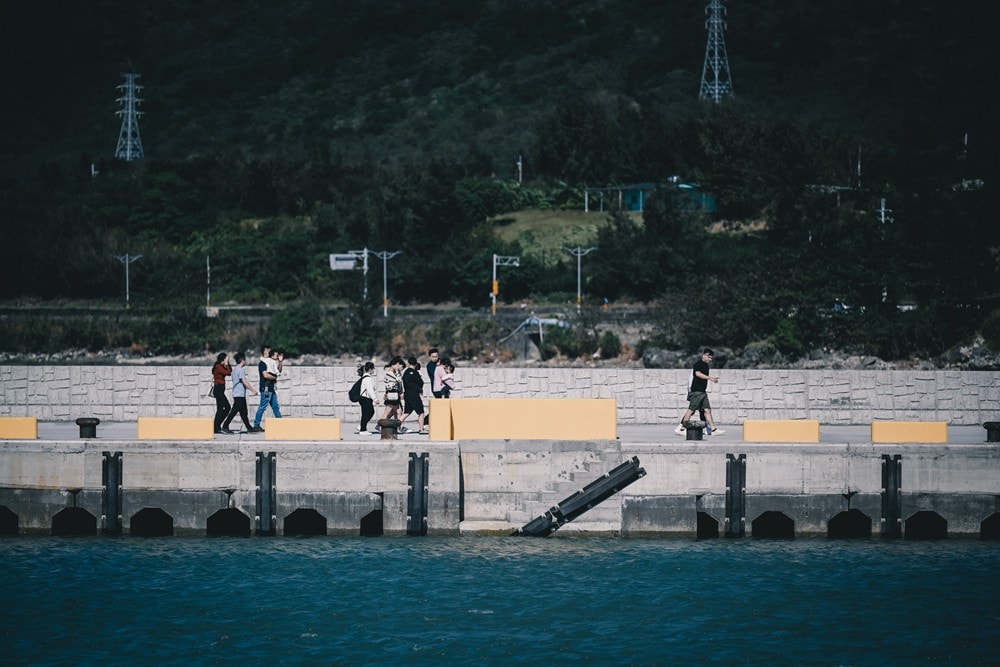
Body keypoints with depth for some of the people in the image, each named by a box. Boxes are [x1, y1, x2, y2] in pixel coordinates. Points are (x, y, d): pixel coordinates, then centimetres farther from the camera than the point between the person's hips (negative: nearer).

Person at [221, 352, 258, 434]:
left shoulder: (235, 369, 17)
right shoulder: (240, 370, -13)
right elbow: (244, 381, -19)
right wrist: (253, 391, -16)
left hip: (236, 394, 10)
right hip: (240, 394, -10)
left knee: (243, 412, 12)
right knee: (234, 411, -10)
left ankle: (249, 428, 16)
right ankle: (225, 426, -12)